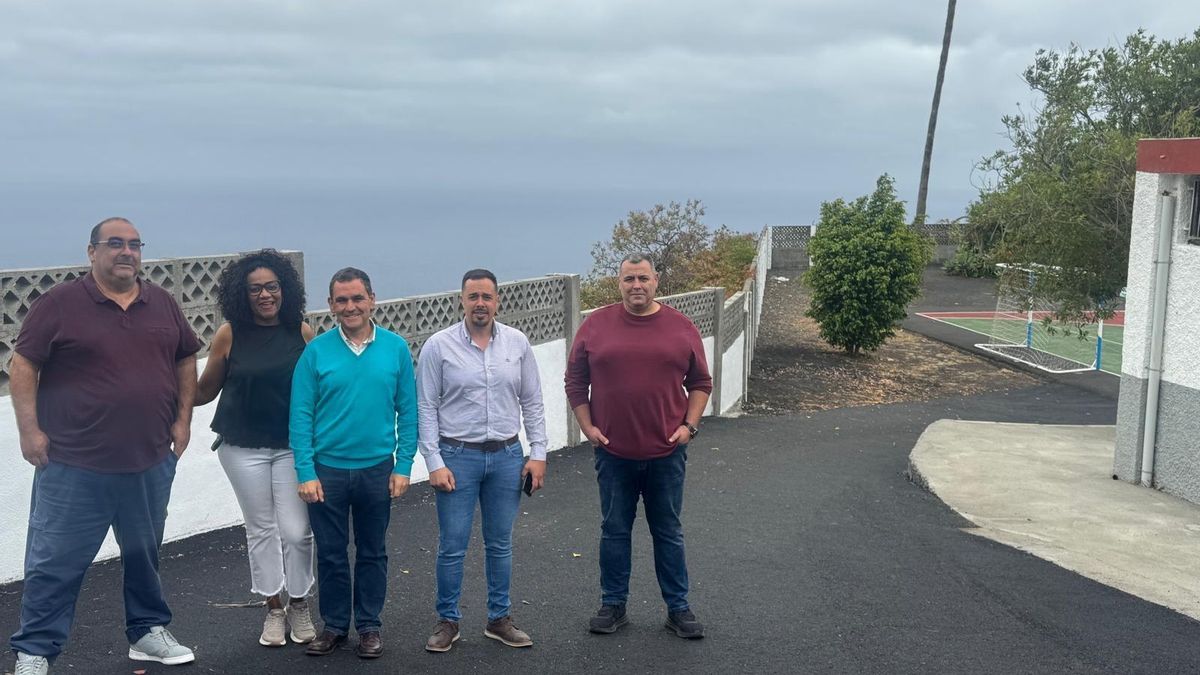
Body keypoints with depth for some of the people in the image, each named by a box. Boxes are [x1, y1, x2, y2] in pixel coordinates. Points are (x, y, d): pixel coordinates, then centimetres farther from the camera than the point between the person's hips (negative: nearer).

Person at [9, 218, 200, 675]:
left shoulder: (162, 304, 7)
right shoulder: (60, 304, -6)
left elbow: (185, 360, 16)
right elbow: (24, 365, -5)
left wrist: (183, 419, 7)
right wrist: (29, 429, -11)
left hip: (151, 462, 4)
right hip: (74, 466, -4)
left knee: (145, 555, 17)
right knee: (54, 563, 2)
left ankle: (148, 631, 33)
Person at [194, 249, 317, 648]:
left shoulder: (302, 331, -5)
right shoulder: (229, 335, -7)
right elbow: (204, 390, 2)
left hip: (292, 446, 0)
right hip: (244, 448, 0)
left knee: (296, 530, 0)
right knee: (261, 529, 11)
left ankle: (299, 605, 22)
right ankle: (273, 609, 27)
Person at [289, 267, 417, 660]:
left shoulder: (396, 348, -2)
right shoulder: (316, 351, -4)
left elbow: (408, 412, 1)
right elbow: (301, 416, -4)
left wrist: (403, 466, -4)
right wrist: (306, 472, -9)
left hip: (377, 469, 1)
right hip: (326, 469, 0)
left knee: (372, 552, 12)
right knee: (330, 553, 10)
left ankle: (369, 626, 25)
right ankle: (334, 624, 25)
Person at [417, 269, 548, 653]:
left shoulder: (517, 343, 2)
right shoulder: (438, 346, -5)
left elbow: (532, 402, 7)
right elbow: (426, 408, -5)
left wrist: (538, 453, 2)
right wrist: (434, 463, -10)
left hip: (507, 455, 3)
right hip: (458, 456, -2)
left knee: (500, 544, 12)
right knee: (452, 546, 3)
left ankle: (499, 619, 24)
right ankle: (448, 621, 18)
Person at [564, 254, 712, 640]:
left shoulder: (681, 328, 1)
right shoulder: (596, 326, 0)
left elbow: (700, 383, 7)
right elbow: (575, 381, 5)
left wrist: (689, 425, -3)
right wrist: (587, 426, -2)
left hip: (666, 451, 0)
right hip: (613, 451, 0)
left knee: (668, 533, 10)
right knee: (614, 531, 10)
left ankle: (678, 608, 19)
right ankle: (613, 605, 21)